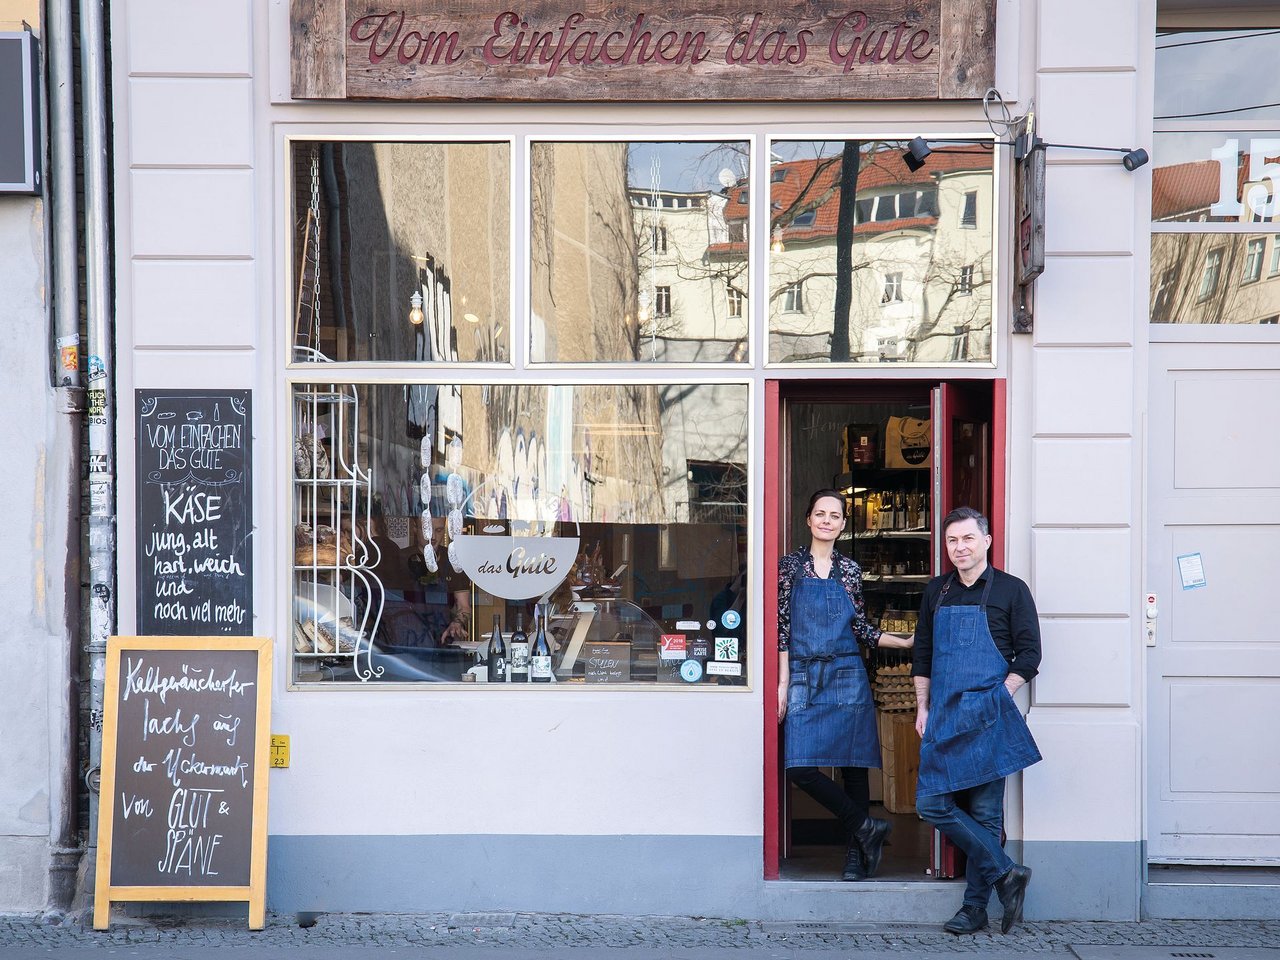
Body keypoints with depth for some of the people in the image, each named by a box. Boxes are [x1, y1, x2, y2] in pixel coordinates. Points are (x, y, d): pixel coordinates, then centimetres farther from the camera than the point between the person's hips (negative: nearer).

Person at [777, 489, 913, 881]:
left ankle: (856, 855, 10)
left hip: (847, 675, 1)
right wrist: (783, 684, -4)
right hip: (804, 678, -1)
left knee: (853, 765, 1)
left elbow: (861, 629, 11)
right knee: (800, 766, -13)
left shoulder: (850, 570, 9)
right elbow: (782, 627, 1)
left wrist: (907, 642, 1)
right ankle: (866, 828, 2)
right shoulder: (790, 566, 4)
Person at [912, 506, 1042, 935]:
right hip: (942, 717, 5)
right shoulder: (936, 591, 14)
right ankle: (1005, 873, 4)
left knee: (984, 813, -1)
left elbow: (1029, 655, -1)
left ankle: (975, 907, 7)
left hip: (987, 717, -5)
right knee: (931, 803, -4)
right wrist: (923, 708, 10)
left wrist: (995, 699, -10)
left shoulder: (1011, 590, 1)